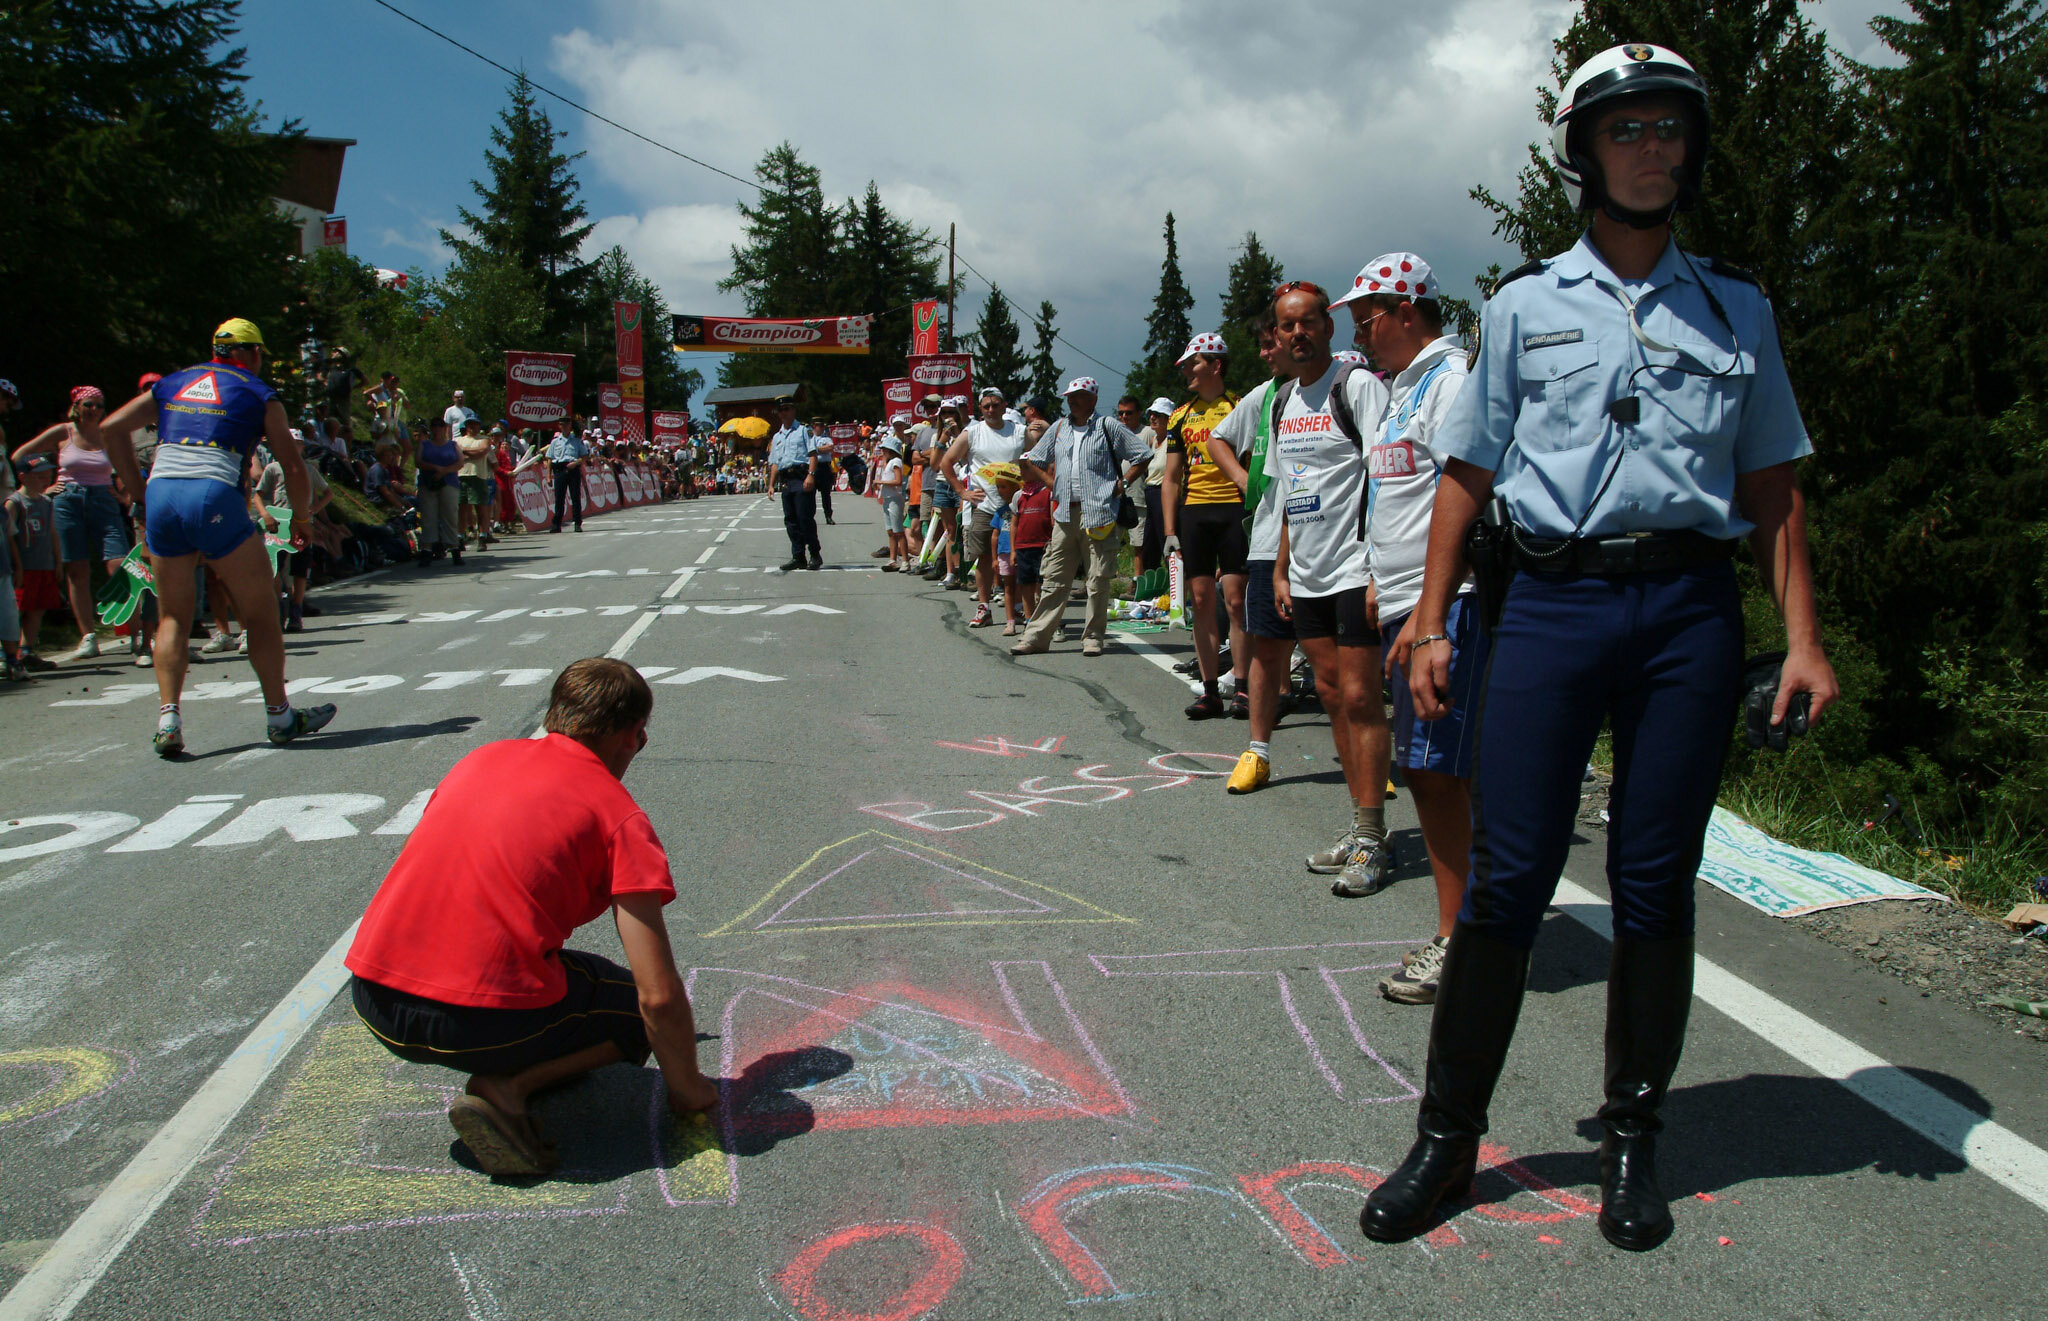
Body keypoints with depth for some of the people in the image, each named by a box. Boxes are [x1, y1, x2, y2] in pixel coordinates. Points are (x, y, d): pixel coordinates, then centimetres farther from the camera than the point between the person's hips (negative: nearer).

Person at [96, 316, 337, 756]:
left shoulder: (173, 383, 22)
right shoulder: (257, 393, 11)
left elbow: (111, 429, 15)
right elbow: (293, 465, 7)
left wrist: (141, 493, 17)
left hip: (160, 499, 4)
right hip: (215, 498, -4)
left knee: (173, 618, 15)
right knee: (260, 612, 9)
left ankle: (168, 719, 3)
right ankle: (279, 716, 15)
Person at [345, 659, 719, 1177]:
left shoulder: (480, 759, 15)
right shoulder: (620, 816, -3)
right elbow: (659, 995, -7)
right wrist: (687, 1088, 11)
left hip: (373, 1003, 7)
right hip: (488, 1018, -7)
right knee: (639, 1010, 17)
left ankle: (503, 1076, 9)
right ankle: (507, 1086, -5)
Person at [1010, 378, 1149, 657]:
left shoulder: (1108, 427, 3)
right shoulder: (1059, 428, 16)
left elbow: (1142, 455, 4)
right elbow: (1031, 461, 26)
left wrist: (1122, 483, -1)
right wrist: (1050, 481, 12)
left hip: (1098, 513, -4)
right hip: (1065, 514, 4)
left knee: (1098, 580, 0)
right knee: (1055, 580, 6)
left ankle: (1093, 637, 9)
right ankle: (1036, 636, 8)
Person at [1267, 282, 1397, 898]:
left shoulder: (1358, 385, -8)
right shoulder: (1283, 399, 15)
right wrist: (1281, 570, 16)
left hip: (1354, 569, -7)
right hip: (1307, 574, 8)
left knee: (1359, 698, -7)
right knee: (1332, 695, 9)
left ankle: (1372, 840, -1)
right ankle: (1359, 827, 18)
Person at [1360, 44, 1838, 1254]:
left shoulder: (1736, 309, 13)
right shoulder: (1525, 306, 10)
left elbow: (1772, 487, 12)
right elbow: (1467, 475, 9)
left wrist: (1804, 640, 3)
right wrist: (1431, 626, 2)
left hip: (1692, 610, 1)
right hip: (1554, 603, -1)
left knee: (1656, 886, 6)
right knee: (1507, 881, -3)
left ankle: (1634, 1142, 22)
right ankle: (1448, 1138, 11)